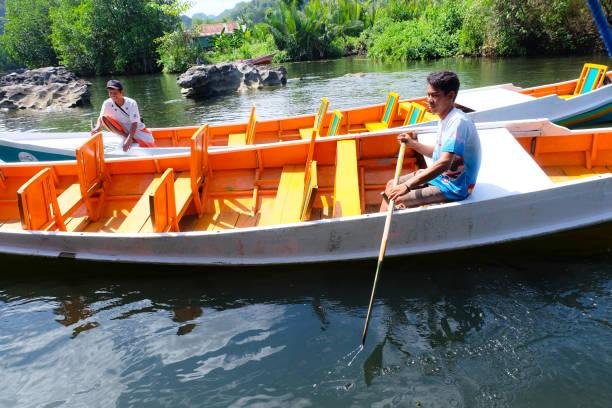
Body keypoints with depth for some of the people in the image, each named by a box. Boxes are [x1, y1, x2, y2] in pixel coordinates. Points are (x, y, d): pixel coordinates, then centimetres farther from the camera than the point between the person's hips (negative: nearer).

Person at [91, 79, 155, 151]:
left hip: (137, 130, -3)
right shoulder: (107, 104, -13)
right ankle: (125, 136, -19)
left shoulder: (131, 103, -21)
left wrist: (129, 139, -35)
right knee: (104, 118, -23)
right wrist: (97, 128, -32)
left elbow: (134, 124, -23)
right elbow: (100, 118, -9)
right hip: (122, 130, 3)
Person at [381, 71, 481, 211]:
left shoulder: (458, 121, -24)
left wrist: (407, 185, -36)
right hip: (440, 176, 10)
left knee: (397, 199, -20)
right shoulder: (445, 118, 7)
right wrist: (412, 143, 7)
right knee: (391, 186, 9)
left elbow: (444, 163, -34)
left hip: (454, 187, -10)